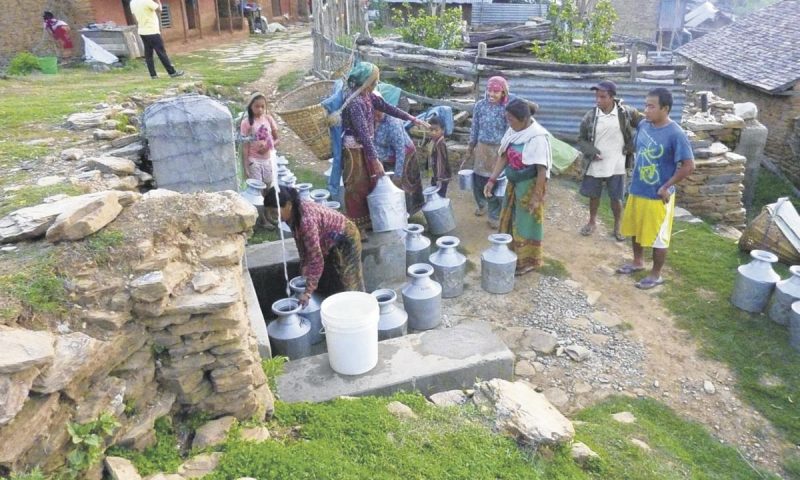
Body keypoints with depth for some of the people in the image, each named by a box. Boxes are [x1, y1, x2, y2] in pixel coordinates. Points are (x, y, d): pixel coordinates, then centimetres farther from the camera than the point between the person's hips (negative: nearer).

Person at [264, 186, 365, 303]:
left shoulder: (306, 220, -37)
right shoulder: (293, 215, -13)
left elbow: (316, 259, -34)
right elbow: (301, 243, 2)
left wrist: (308, 292, -31)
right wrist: (304, 270, 1)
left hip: (345, 241, -8)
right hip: (330, 242, 8)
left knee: (344, 287, 2)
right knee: (326, 285, 14)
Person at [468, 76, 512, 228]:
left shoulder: (507, 109, -11)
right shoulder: (480, 105, -3)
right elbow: (474, 129, 5)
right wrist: (469, 150, 8)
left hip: (499, 150, -3)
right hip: (482, 148, 3)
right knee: (478, 181, 12)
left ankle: (495, 215, 20)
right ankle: (481, 204, 43)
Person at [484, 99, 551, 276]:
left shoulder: (537, 137, -23)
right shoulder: (513, 131, -1)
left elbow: (542, 170, -21)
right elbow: (504, 157, 7)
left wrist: (537, 196, -20)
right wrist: (492, 180, 2)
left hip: (529, 186, -8)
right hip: (513, 183, 8)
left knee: (526, 223, 5)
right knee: (509, 220, 17)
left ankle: (528, 261, 22)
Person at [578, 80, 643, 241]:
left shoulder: (625, 112, -9)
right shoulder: (590, 116, -6)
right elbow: (581, 139, 3)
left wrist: (632, 146, -4)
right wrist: (591, 152, -14)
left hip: (616, 166, -1)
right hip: (595, 165, 1)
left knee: (616, 198, 8)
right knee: (593, 195, 15)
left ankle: (617, 227, 28)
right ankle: (592, 222, 39)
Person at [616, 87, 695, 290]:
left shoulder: (675, 134, -21)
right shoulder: (643, 125, 0)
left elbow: (689, 165, -20)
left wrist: (667, 186, -16)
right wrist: (634, 174, 11)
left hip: (657, 196, -7)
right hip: (636, 190, 7)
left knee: (657, 237, 7)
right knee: (635, 229, 21)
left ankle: (656, 275, 23)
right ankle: (638, 262, 42)